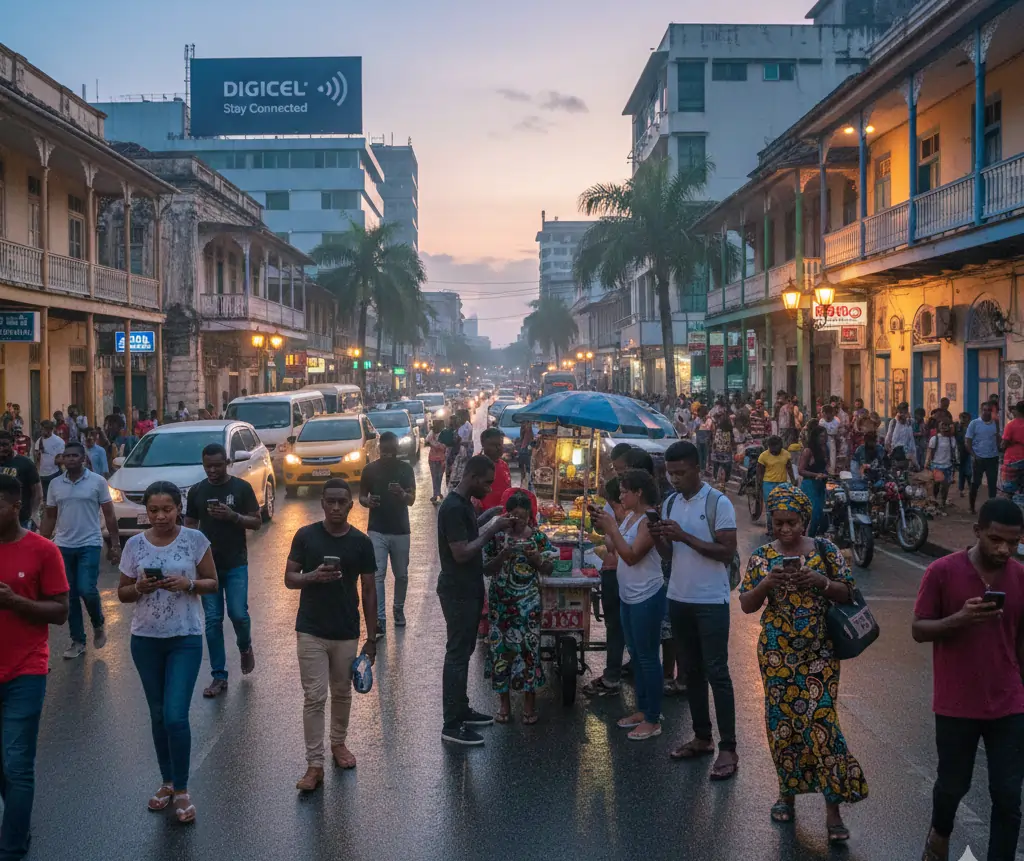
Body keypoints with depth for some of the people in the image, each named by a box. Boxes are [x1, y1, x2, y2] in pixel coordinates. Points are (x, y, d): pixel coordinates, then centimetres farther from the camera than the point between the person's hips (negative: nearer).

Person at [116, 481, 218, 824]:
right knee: (158, 715, 13)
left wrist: (188, 584, -19)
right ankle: (167, 782, 28)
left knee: (176, 716, -9)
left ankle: (182, 791, 6)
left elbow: (212, 583, 0)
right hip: (145, 639, 3)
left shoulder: (195, 539, -7)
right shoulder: (135, 544, -1)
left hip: (185, 639, -3)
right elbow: (122, 593, 6)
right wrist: (139, 588, -15)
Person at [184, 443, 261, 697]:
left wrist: (233, 516, -19)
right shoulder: (196, 491, 6)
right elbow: (189, 524, 12)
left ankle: (245, 647, 25)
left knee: (238, 614, -9)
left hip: (235, 564, -2)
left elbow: (257, 522, -1)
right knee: (212, 620, 2)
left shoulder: (241, 488, -1)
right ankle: (219, 677, 9)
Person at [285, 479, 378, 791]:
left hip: (347, 633, 2)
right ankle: (315, 765, 1)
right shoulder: (306, 536, -4)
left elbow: (369, 592, 2)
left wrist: (371, 638, 1)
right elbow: (289, 578, 0)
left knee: (342, 693, 16)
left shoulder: (361, 542, -2)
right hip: (311, 631, -1)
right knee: (314, 698, -4)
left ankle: (339, 743, 38)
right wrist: (313, 576, -22)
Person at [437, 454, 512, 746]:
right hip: (458, 592, -10)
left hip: (469, 589, 10)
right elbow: (461, 553, -25)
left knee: (464, 651, 17)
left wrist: (491, 526, 7)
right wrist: (491, 530, -20)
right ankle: (451, 725, 1)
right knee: (457, 654, -5)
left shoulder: (466, 504, 10)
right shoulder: (453, 508, -21)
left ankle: (462, 710, 28)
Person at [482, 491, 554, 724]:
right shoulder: (496, 536, -2)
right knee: (501, 647, 3)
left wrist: (537, 559, -17)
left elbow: (549, 570, 3)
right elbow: (485, 569, -2)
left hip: (528, 603, 0)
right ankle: (504, 701, 17)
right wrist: (502, 557, -19)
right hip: (501, 602, 0)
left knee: (528, 647, -1)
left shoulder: (538, 537, -1)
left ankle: (530, 701, 12)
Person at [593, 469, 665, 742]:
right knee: (636, 655, 17)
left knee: (648, 657, -2)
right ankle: (642, 710, 28)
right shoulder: (629, 516, 9)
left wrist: (612, 528, -21)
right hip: (628, 595, 10)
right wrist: (605, 527, 1)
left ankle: (653, 720, 5)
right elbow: (618, 549, 13)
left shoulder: (650, 520, -19)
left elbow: (631, 556, -23)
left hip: (646, 597, -10)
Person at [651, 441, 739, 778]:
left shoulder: (718, 503, -11)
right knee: (691, 670, 13)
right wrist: (658, 538, -11)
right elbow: (669, 554, 11)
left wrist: (684, 536, -23)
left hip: (711, 601, -6)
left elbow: (728, 552, -16)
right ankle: (702, 737, 24)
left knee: (716, 672, -4)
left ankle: (728, 748, 0)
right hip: (678, 599, 6)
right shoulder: (670, 503, 8)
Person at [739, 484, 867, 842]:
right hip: (777, 651, 2)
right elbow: (746, 605, 1)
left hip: (819, 651, -2)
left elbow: (847, 594, 2)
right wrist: (766, 584, -18)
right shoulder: (762, 556, 1)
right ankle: (787, 791, 27)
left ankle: (833, 806, -1)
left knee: (822, 720, -8)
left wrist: (822, 582, -17)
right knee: (781, 721, 7)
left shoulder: (826, 550, -1)